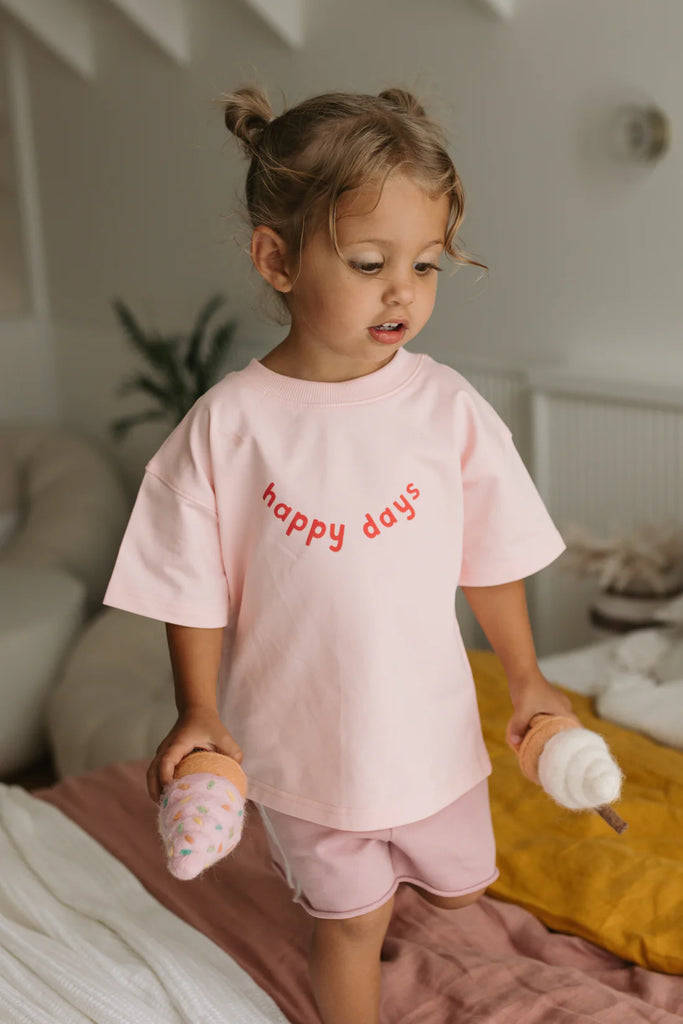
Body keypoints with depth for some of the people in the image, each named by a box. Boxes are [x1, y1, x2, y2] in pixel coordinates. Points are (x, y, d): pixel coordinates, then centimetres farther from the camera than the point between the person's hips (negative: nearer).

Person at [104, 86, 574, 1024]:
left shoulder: (448, 408, -12)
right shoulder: (226, 425, -16)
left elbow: (490, 561, -1)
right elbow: (195, 588, -8)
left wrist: (526, 680, 5)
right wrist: (199, 712, -13)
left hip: (430, 727, 3)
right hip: (300, 738, -2)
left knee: (461, 886, 25)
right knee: (350, 922, 16)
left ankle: (381, 875, 57)